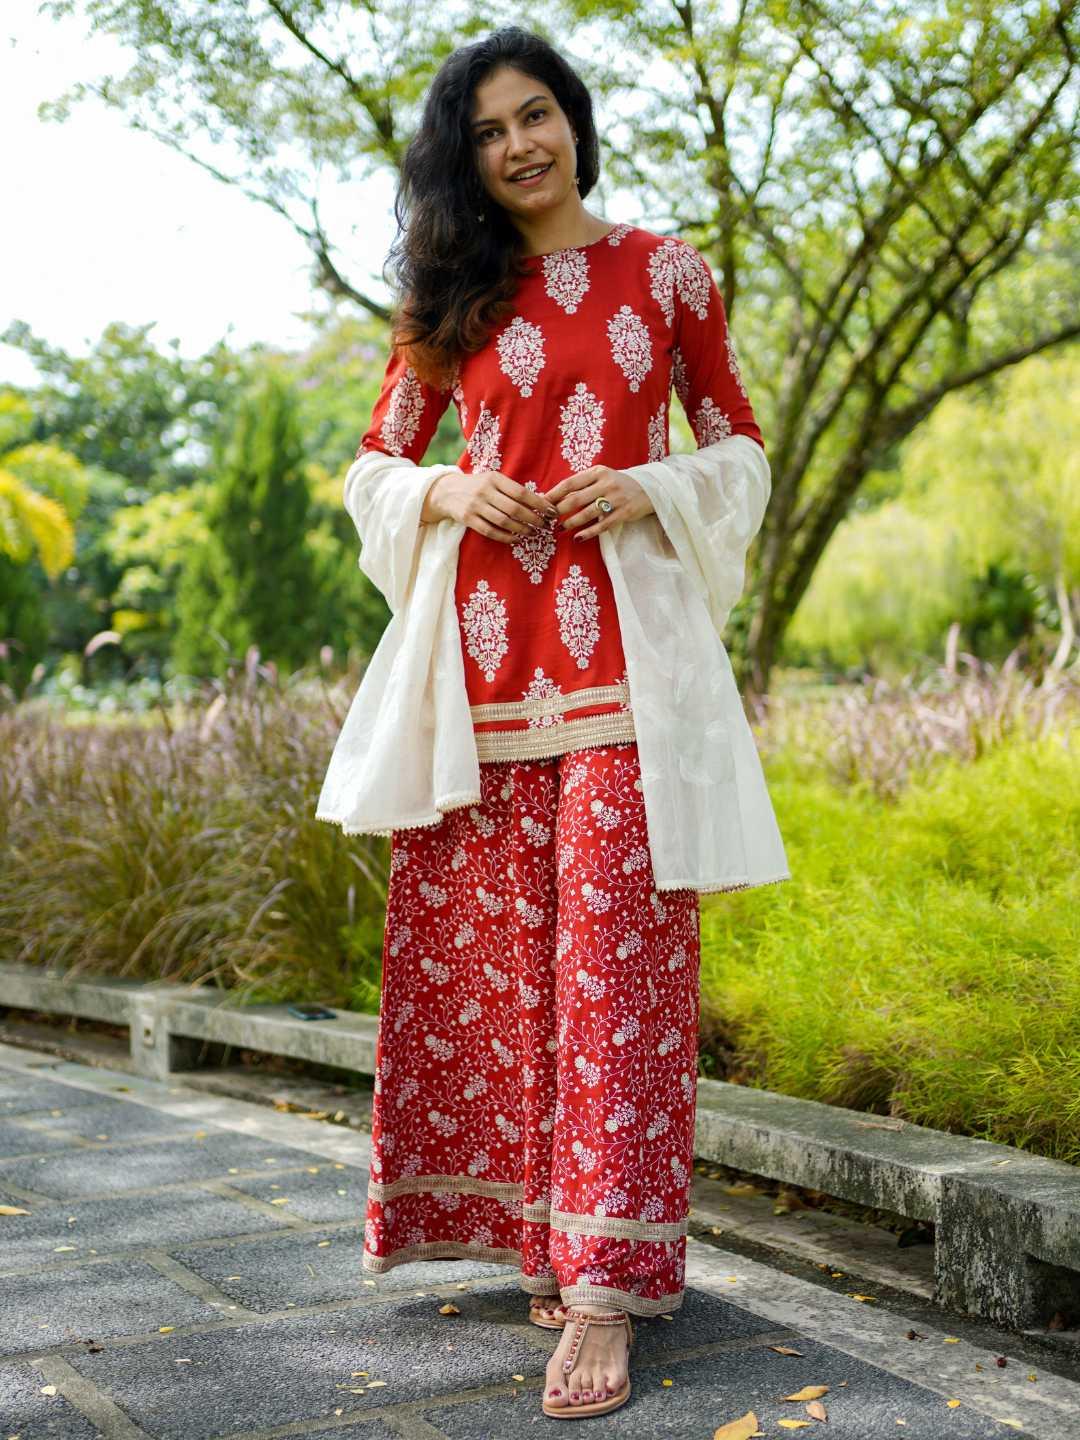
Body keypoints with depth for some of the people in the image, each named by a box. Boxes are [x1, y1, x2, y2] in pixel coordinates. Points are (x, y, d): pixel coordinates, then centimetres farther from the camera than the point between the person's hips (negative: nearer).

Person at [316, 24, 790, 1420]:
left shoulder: (663, 272, 9)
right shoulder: (447, 295, 13)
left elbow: (738, 447, 13)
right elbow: (373, 464, 16)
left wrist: (650, 489, -7)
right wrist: (446, 491, -5)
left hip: (621, 649, -2)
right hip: (480, 658, 2)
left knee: (611, 953, -8)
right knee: (491, 951, 1)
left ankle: (604, 1283, -7)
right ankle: (540, 1235, 16)